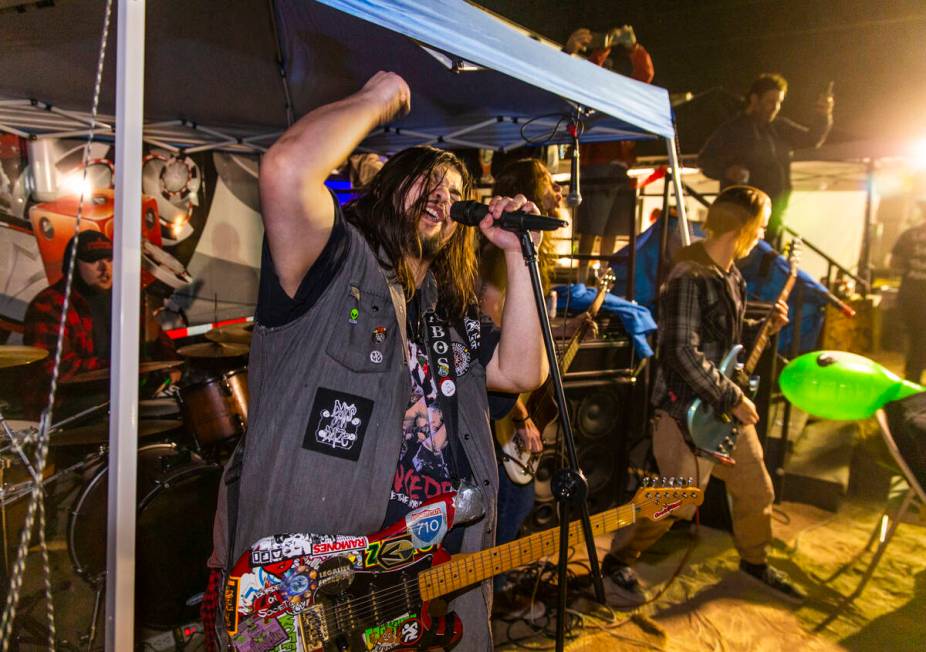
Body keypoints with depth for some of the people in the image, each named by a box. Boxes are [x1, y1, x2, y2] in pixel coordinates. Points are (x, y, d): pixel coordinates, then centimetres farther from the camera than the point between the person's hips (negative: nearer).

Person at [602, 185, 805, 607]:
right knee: (674, 501, -4)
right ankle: (618, 562, 17)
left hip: (727, 406, 9)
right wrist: (733, 399, -23)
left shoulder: (731, 276, 9)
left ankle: (754, 561, 42)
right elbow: (681, 353, -28)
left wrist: (766, 326, 5)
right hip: (688, 410, -9)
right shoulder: (689, 277, -21)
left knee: (756, 490, 17)